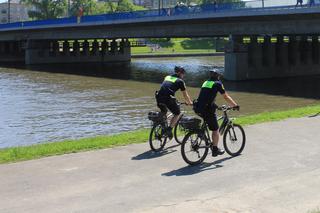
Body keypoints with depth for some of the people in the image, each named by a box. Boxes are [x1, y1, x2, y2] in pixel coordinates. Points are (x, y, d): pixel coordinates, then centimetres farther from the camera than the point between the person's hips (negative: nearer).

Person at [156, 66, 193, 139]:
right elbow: (185, 95, 18)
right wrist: (189, 102, 36)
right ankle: (169, 129, -1)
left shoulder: (167, 77, 26)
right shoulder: (180, 81, 10)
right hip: (168, 98, -5)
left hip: (159, 97, 6)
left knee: (163, 112, 32)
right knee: (178, 114, 15)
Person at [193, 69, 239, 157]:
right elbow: (226, 97, 2)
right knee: (215, 129, 6)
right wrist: (235, 105, 11)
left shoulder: (205, 83, 20)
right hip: (207, 109, -7)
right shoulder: (217, 83, 0)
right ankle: (215, 149, 11)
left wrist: (214, 105, 40)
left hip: (198, 109, 7)